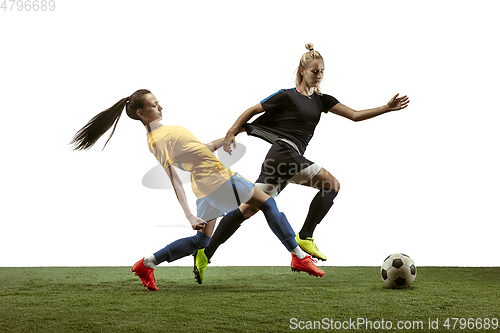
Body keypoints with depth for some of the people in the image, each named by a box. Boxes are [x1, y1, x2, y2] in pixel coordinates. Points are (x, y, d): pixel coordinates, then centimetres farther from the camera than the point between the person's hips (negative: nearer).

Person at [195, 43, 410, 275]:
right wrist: (232, 133, -5)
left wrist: (387, 108, 6)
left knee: (249, 208, 1)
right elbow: (253, 110, 4)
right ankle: (304, 237, -8)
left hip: (290, 158, 7)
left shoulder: (321, 100, 20)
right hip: (284, 152, -7)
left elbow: (355, 115, 15)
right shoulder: (287, 96, 1)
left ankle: (205, 253, 0)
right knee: (331, 184, -9)